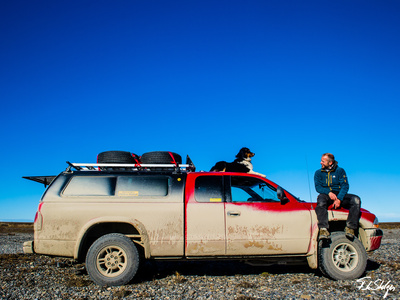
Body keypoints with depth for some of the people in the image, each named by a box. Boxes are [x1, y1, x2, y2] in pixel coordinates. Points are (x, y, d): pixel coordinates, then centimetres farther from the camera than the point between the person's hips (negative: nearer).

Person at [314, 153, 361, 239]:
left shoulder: (340, 171, 8)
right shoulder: (318, 173, 11)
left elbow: (345, 186, -3)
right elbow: (318, 187, 0)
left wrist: (339, 199, -19)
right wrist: (328, 192, -20)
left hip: (340, 196, 1)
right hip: (326, 195, -1)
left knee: (356, 199, -26)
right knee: (321, 198, -37)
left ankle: (350, 227, -32)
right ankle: (323, 229, -50)